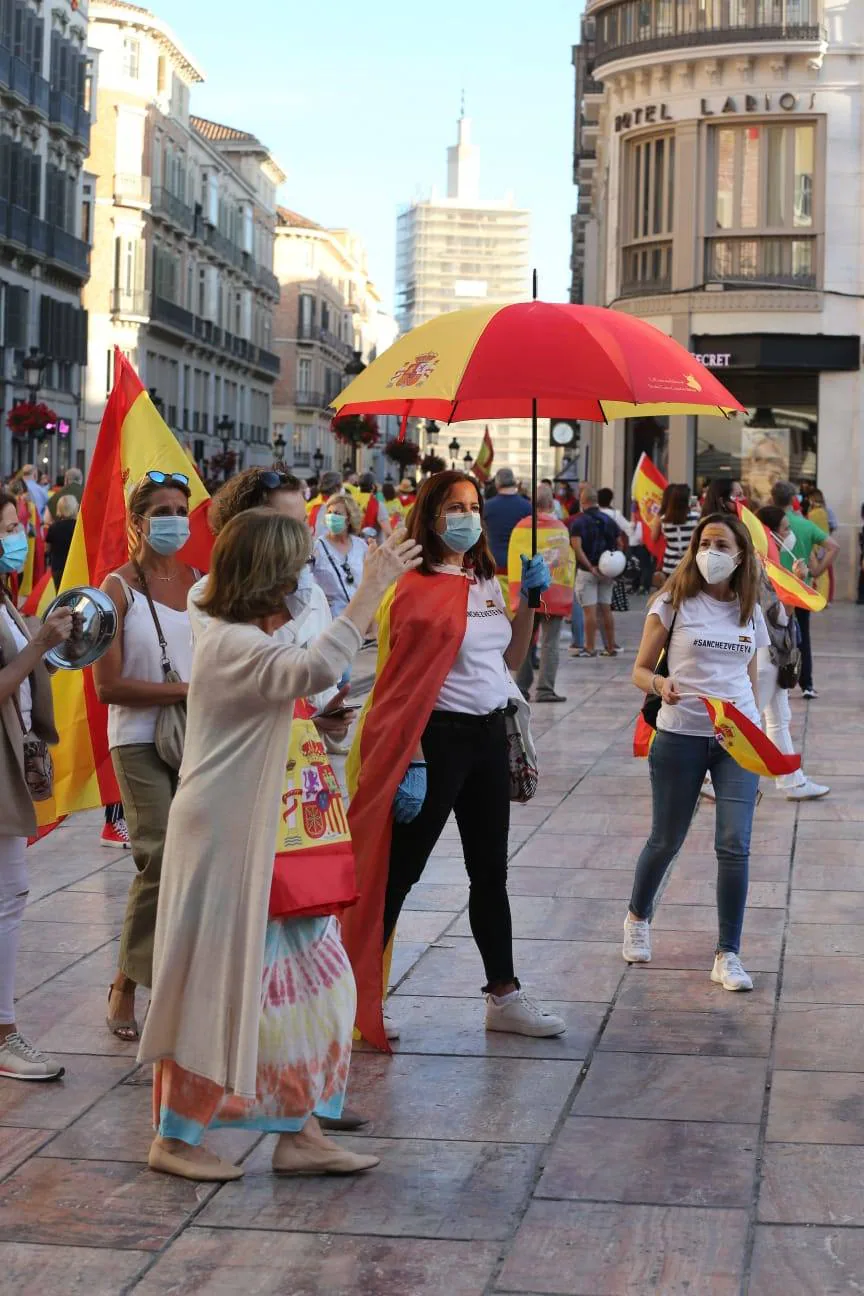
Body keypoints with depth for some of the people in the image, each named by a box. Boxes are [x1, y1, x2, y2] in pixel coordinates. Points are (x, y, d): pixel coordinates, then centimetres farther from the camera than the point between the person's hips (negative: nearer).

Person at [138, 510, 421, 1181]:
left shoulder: (248, 641, 12)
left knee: (296, 982, 10)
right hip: (223, 843, -10)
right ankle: (175, 1137, 16)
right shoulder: (232, 645, -21)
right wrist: (372, 588, -37)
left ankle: (298, 1133, 17)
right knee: (213, 986, 1)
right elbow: (315, 669, -39)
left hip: (262, 842, 10)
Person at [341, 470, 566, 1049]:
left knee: (491, 870, 15)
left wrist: (530, 598, 7)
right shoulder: (416, 588, -13)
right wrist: (413, 764, -21)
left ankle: (505, 996, 25)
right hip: (439, 736, -8)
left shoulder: (487, 583, 11)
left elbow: (512, 659, 20)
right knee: (399, 869, -2)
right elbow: (403, 683, -17)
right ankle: (356, 997, 8)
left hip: (489, 735, 8)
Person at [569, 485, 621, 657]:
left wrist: (590, 567, -20)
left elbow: (577, 548, -20)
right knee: (606, 609, 12)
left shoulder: (578, 522, -9)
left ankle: (590, 648, -4)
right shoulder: (609, 521, 7)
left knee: (589, 610, -4)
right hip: (607, 571, 5)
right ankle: (611, 647, 14)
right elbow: (619, 544, 8)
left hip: (587, 571, -5)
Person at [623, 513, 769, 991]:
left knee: (735, 845, -8)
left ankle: (728, 956, 0)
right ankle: (638, 917, 38)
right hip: (681, 736, -2)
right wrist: (659, 684, -23)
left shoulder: (750, 612, 9)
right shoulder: (673, 603, -1)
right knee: (666, 840, 10)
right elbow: (640, 670, -1)